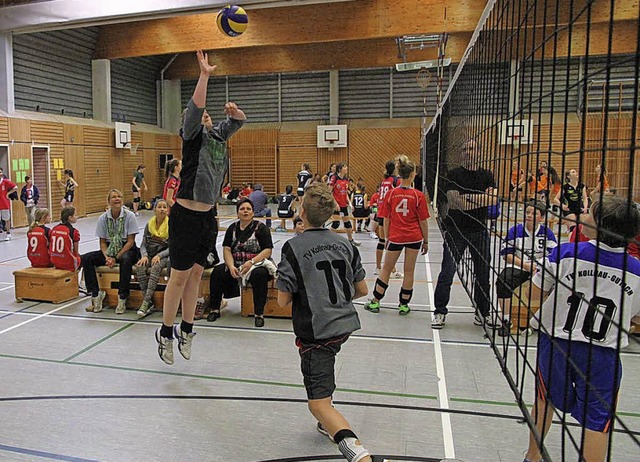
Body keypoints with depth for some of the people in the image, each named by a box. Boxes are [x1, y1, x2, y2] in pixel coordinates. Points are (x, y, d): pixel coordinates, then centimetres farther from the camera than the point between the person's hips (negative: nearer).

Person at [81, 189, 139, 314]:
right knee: (86, 258, -17)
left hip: (127, 249, -4)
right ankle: (96, 294, -13)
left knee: (125, 260, -38)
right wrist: (107, 257, -17)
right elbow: (102, 242, 3)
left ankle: (122, 299, -28)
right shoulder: (103, 218, 0)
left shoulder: (129, 216, -9)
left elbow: (130, 241, -10)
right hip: (110, 249, 4)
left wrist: (116, 258, -18)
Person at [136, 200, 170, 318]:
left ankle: (146, 301, -35)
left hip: (164, 256, -3)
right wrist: (144, 256, -11)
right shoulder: (149, 225, 10)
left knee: (156, 268, -35)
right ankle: (149, 302, -24)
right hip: (150, 254, 3)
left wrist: (159, 256, -19)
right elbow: (143, 244, 9)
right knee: (140, 267, -28)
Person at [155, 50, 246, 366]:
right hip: (186, 215, -7)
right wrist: (204, 75, -26)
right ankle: (165, 333, 17)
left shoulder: (217, 136, 14)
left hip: (208, 216, 7)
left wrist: (234, 111, 1)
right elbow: (195, 107, -21)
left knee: (196, 274, 13)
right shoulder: (192, 136, -5)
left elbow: (239, 121, 23)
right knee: (180, 276, 1)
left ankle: (186, 330, 25)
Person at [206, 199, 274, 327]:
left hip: (257, 264, -4)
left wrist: (251, 262, -22)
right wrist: (231, 266, -15)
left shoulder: (261, 227, -1)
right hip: (236, 264, 4)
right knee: (217, 272, -20)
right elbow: (226, 249, 4)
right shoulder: (233, 228, 11)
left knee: (258, 275, -36)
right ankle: (214, 309, -8)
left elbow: (268, 250, -9)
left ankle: (259, 314, -26)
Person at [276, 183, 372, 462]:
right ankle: (329, 425, 42)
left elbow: (283, 300, -12)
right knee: (324, 360, 35)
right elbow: (362, 290, 8)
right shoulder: (344, 243, 3)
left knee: (318, 404, -4)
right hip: (345, 324, 7)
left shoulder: (293, 248, -13)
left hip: (316, 331, -7)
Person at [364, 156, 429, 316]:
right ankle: (404, 305, 19)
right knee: (409, 271, 10)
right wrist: (426, 241, 5)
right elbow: (423, 222, -5)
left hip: (395, 237, 1)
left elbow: (386, 219, -2)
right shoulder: (418, 195, -9)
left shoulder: (391, 193, -6)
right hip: (414, 238, 0)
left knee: (386, 269, 13)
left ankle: (375, 302, 19)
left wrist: (387, 237, 9)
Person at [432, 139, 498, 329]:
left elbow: (494, 199, -9)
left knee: (483, 274, 10)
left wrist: (467, 198, -18)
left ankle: (482, 313, 25)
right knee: (447, 273, -2)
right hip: (455, 230, -3)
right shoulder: (454, 174, -2)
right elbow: (455, 201, -16)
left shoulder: (487, 175, 8)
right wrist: (483, 198, -12)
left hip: (479, 231, 4)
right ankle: (440, 312, 11)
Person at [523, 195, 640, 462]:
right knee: (597, 421, 11)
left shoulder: (566, 253, -15)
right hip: (602, 354, 0)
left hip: (555, 343, 0)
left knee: (545, 401, 21)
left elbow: (537, 293, -5)